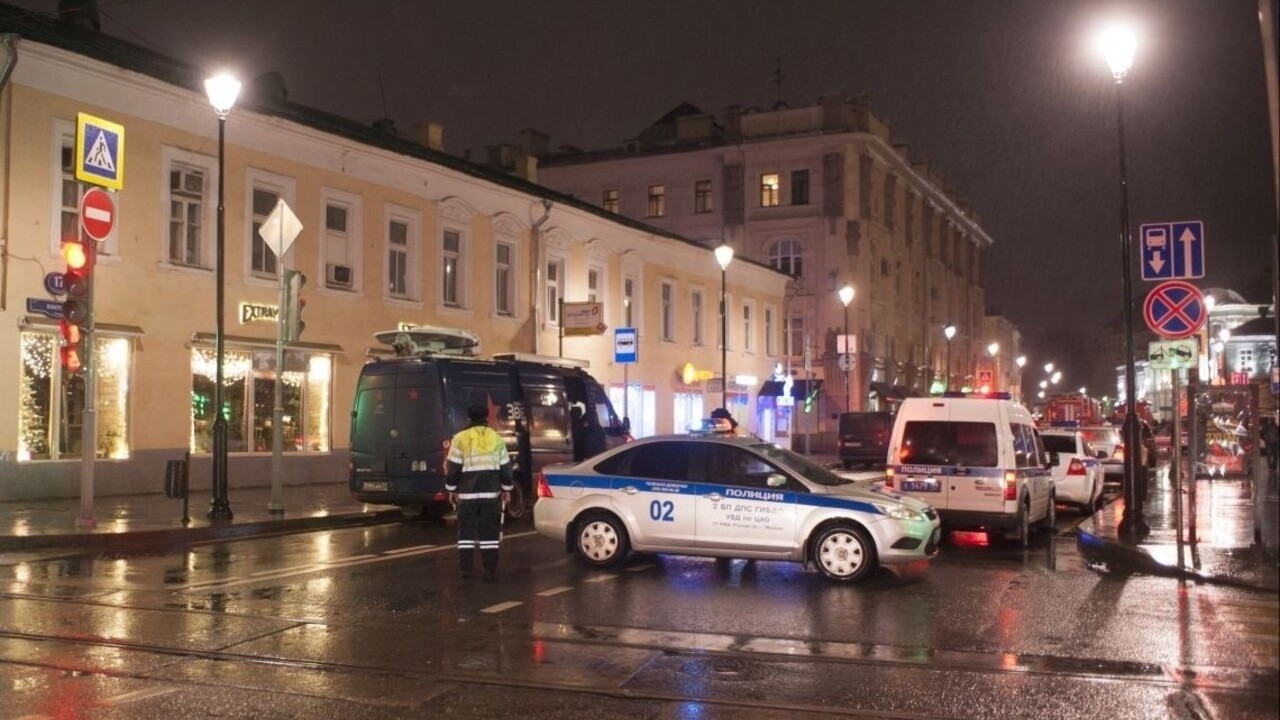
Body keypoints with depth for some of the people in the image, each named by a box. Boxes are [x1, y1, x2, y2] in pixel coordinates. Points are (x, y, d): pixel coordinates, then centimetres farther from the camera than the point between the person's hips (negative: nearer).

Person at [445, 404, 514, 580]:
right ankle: (490, 571, 3)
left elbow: (453, 467, -3)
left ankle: (465, 569, 5)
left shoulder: (460, 438, -2)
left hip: (467, 493, -1)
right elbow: (506, 466, 9)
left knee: (466, 531, 7)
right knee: (489, 532, 5)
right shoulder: (497, 439, 6)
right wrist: (506, 489, 17)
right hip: (491, 493, 1)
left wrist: (451, 489, 6)